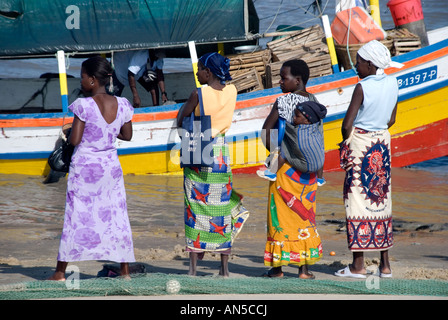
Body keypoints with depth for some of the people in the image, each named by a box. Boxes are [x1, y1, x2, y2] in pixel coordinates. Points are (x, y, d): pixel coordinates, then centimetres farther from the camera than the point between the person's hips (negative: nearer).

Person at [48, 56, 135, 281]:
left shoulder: (84, 106, -17)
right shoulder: (122, 105, -2)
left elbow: (74, 140, -17)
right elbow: (127, 136, 9)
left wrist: (68, 132, 4)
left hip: (84, 165, -4)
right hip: (111, 165, 4)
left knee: (76, 217, 3)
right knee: (117, 215, 11)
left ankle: (60, 271, 10)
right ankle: (125, 269, 12)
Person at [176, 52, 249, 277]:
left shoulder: (199, 94, -14)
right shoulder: (232, 92, 0)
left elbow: (180, 121, -2)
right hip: (221, 153, 4)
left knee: (195, 208, 2)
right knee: (222, 208, 8)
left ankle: (193, 267, 1)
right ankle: (224, 268, 9)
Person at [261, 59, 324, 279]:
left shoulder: (284, 101, -13)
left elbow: (266, 130, -15)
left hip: (285, 166, -5)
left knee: (281, 213, 3)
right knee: (305, 214, 9)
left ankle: (277, 266, 7)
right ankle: (304, 268, 9)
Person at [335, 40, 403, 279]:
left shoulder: (362, 87, -17)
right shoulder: (392, 84, 3)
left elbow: (347, 124, -18)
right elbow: (391, 120, 11)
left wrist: (346, 142, 1)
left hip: (360, 144, -7)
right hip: (382, 143, 7)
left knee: (358, 199, -1)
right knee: (381, 199, 12)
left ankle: (358, 265, -1)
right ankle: (385, 264, 14)